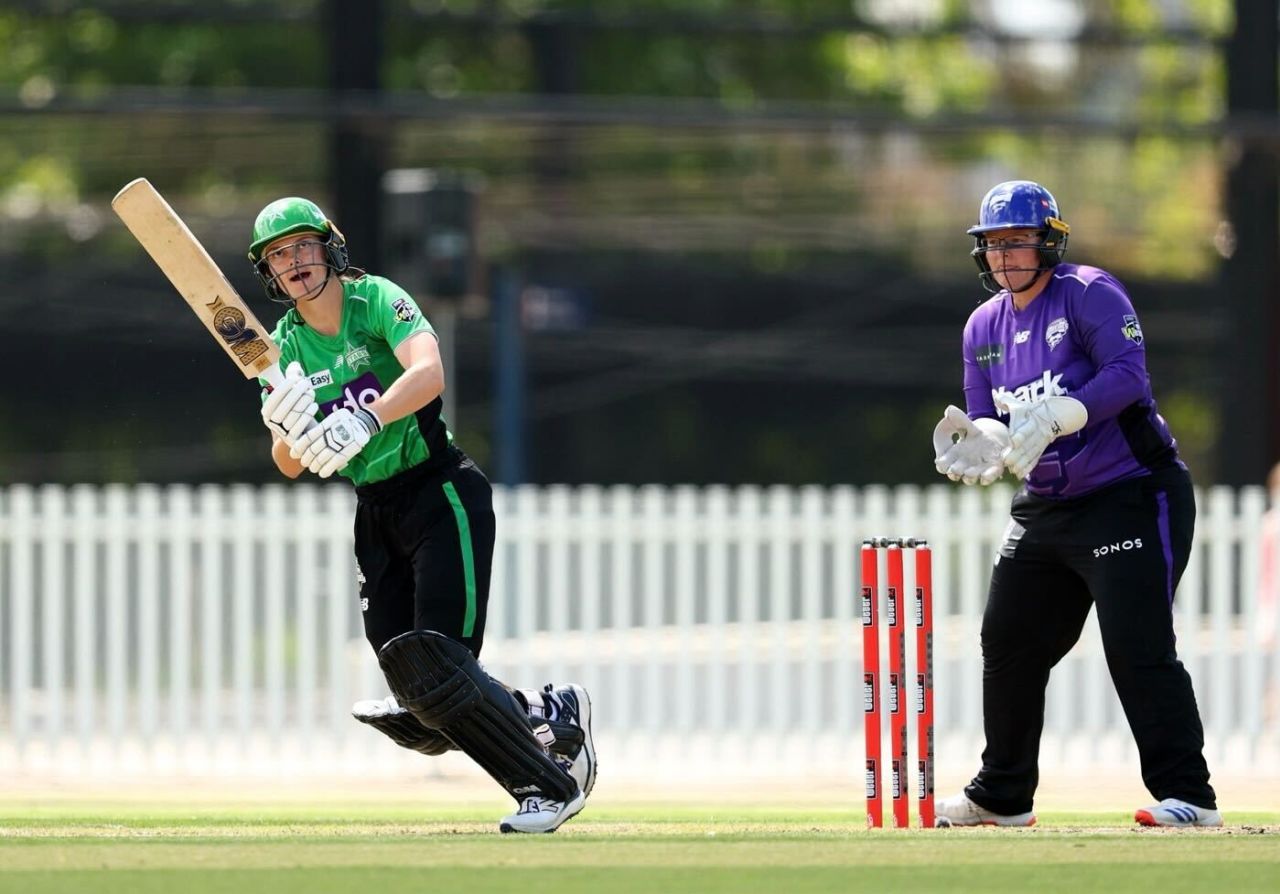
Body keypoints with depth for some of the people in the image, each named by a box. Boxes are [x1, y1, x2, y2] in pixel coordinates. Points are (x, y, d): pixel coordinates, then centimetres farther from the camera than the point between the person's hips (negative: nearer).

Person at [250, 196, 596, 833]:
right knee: (417, 700, -2)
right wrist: (286, 429, -19)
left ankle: (555, 782, -2)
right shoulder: (284, 347, 6)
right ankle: (551, 716, 21)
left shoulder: (377, 301, -10)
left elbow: (428, 373, -29)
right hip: (375, 514, 6)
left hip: (441, 496, -6)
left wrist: (364, 419, -44)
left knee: (437, 669, -18)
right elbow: (291, 466, 3)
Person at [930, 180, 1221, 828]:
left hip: (1132, 498, -8)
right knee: (1007, 643, 11)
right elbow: (990, 426, 13)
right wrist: (971, 442, -11)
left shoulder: (1090, 294, -11)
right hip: (1044, 507, 8)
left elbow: (1128, 375, -24)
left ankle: (1188, 796, -16)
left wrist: (1053, 418, -35)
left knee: (1138, 648, -17)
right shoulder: (985, 326, 11)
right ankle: (1002, 797, 24)